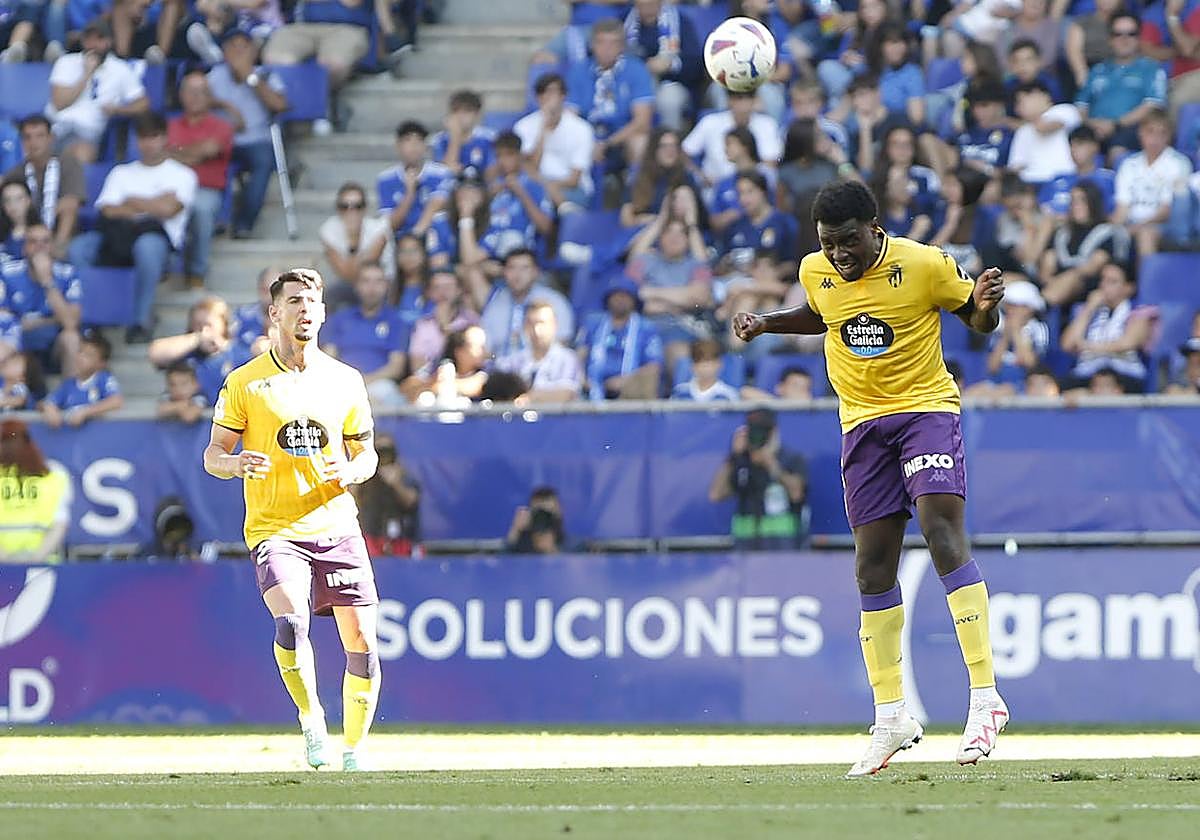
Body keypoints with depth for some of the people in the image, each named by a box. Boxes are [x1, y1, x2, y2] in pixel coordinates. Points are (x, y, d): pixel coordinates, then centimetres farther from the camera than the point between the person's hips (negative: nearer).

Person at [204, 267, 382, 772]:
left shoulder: (346, 380, 10)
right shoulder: (244, 383, 1)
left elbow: (366, 453, 18)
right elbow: (213, 454, 4)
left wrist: (352, 471, -5)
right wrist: (235, 463, -19)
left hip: (337, 526, 3)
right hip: (274, 528, -3)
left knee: (362, 643, -2)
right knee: (291, 621, -28)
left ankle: (354, 750, 16)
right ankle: (310, 716, -5)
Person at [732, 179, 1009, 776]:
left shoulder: (924, 266, -12)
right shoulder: (816, 272, 2)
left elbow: (977, 319, 0)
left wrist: (983, 304, -23)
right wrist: (765, 323, 9)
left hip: (926, 407, -5)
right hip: (862, 422, 5)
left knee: (941, 528, -24)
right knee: (872, 566, 4)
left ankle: (985, 696, -25)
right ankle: (891, 718, 14)